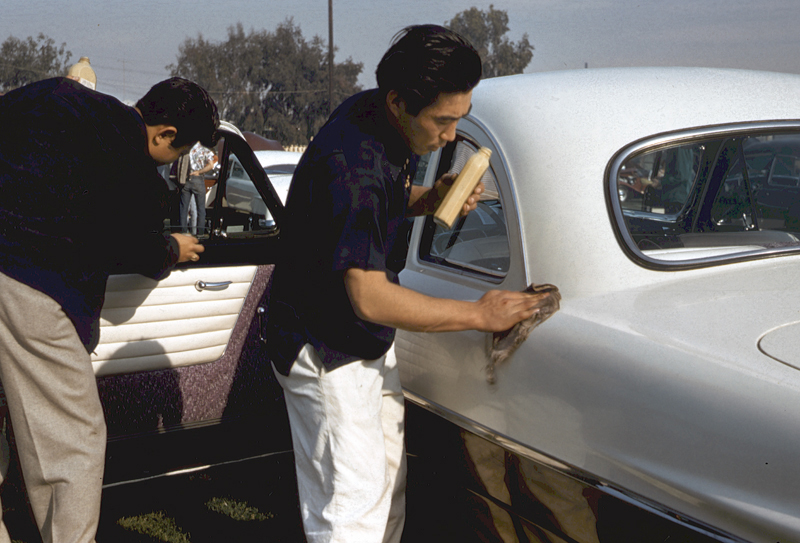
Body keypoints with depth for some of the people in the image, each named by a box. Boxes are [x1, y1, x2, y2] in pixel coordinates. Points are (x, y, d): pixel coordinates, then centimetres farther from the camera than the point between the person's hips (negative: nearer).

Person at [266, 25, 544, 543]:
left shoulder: (387, 122, -3)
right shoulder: (350, 164, -31)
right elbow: (369, 297, -33)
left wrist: (432, 198, -6)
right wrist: (478, 314, -27)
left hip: (373, 341, 9)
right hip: (325, 350, -9)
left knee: (388, 476, 17)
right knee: (353, 500, -3)